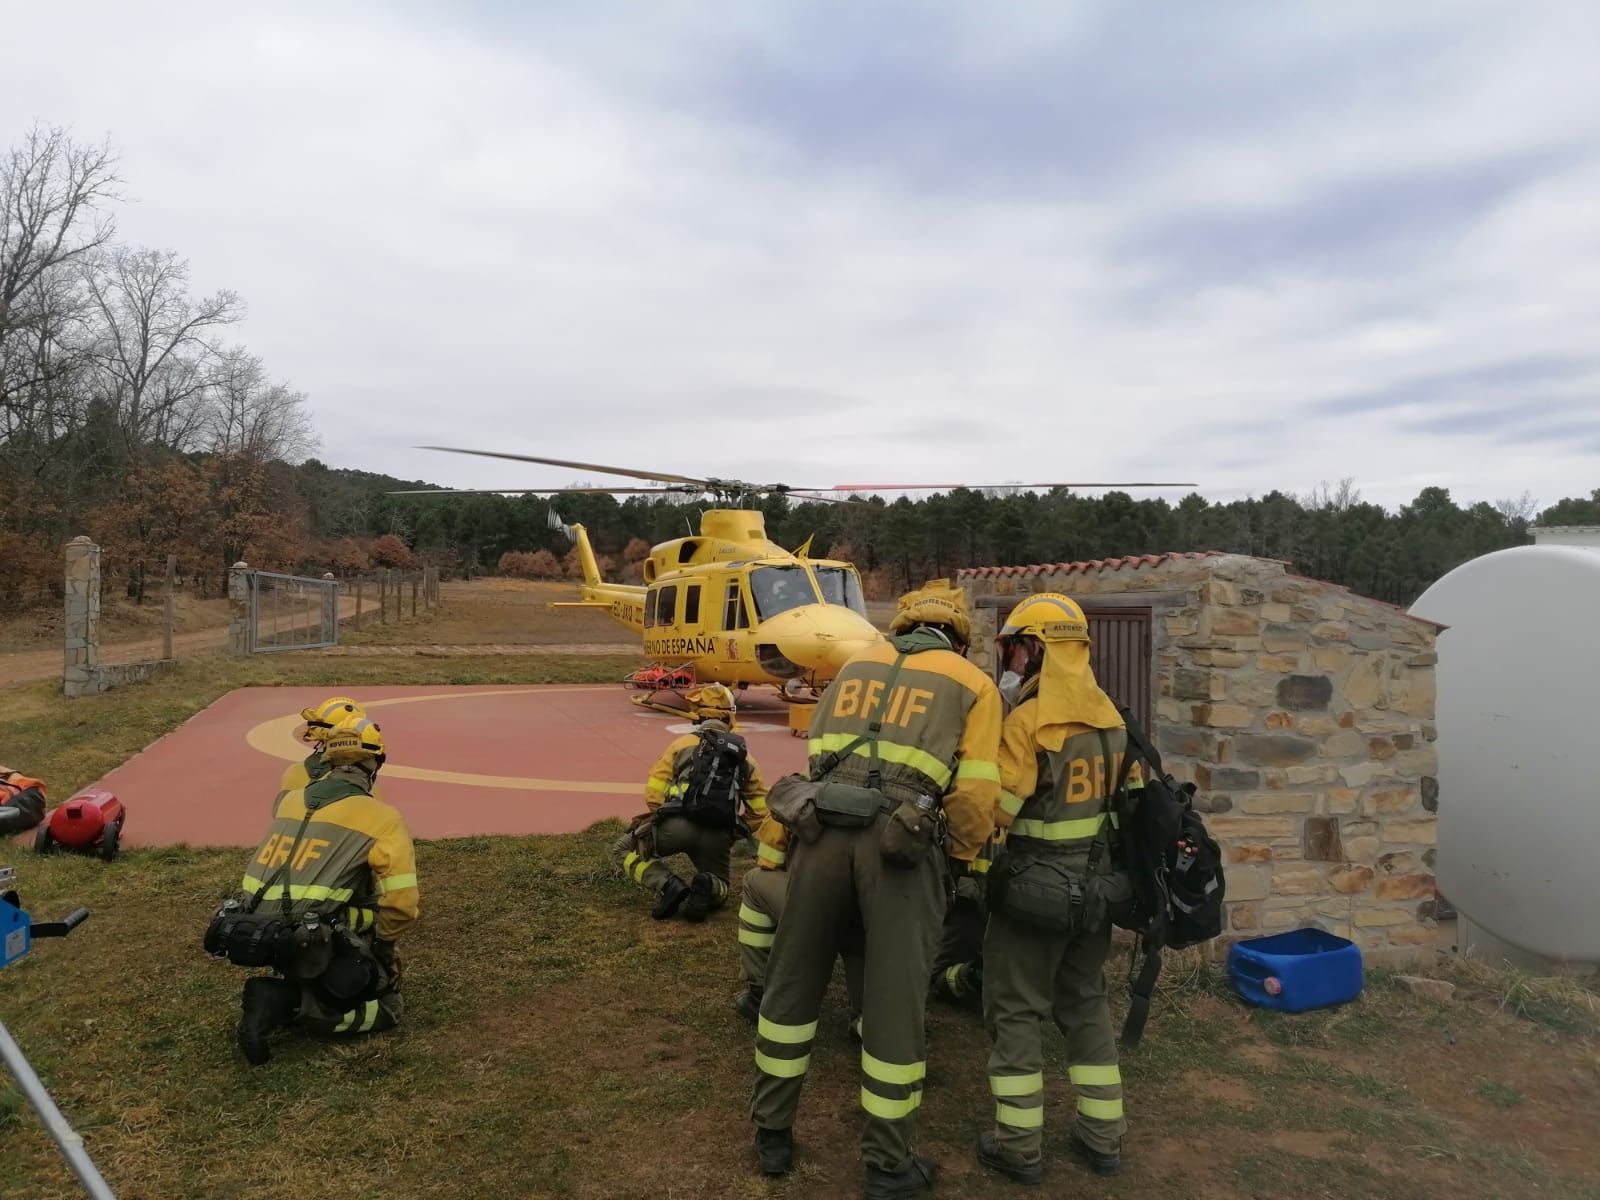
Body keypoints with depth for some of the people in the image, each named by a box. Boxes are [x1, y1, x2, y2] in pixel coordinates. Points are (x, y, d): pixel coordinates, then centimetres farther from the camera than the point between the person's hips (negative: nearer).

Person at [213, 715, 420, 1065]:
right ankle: (299, 1006, -10)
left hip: (256, 933, 7)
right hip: (312, 940, -6)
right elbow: (402, 904, -12)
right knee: (389, 1007, 12)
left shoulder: (290, 801, 11)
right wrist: (380, 943, 9)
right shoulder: (382, 818, -7)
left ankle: (278, 998, 4)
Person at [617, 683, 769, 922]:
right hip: (718, 836, 3)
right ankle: (708, 887, -9)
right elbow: (760, 810, 14)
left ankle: (670, 885, -3)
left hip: (678, 824, -3)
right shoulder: (745, 757, 19)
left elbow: (653, 795, 6)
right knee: (718, 888, 29)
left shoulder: (683, 743, 11)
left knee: (626, 849, 23)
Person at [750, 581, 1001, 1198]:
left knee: (793, 982, 18)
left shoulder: (856, 665, 22)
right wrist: (961, 856, 16)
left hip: (823, 830, 3)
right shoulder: (975, 684, 11)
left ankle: (772, 1133, 33)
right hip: (902, 844, -3)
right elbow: (975, 793, 1)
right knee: (895, 1004, 10)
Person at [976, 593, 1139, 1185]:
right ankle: (1103, 1136, 29)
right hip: (1096, 886, 7)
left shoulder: (1028, 721, -20)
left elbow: (993, 809, -22)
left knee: (1015, 1012, 7)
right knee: (1086, 1004, 20)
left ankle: (1019, 1145, 16)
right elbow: (1133, 797, 11)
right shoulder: (1111, 716, 4)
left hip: (1035, 887, -7)